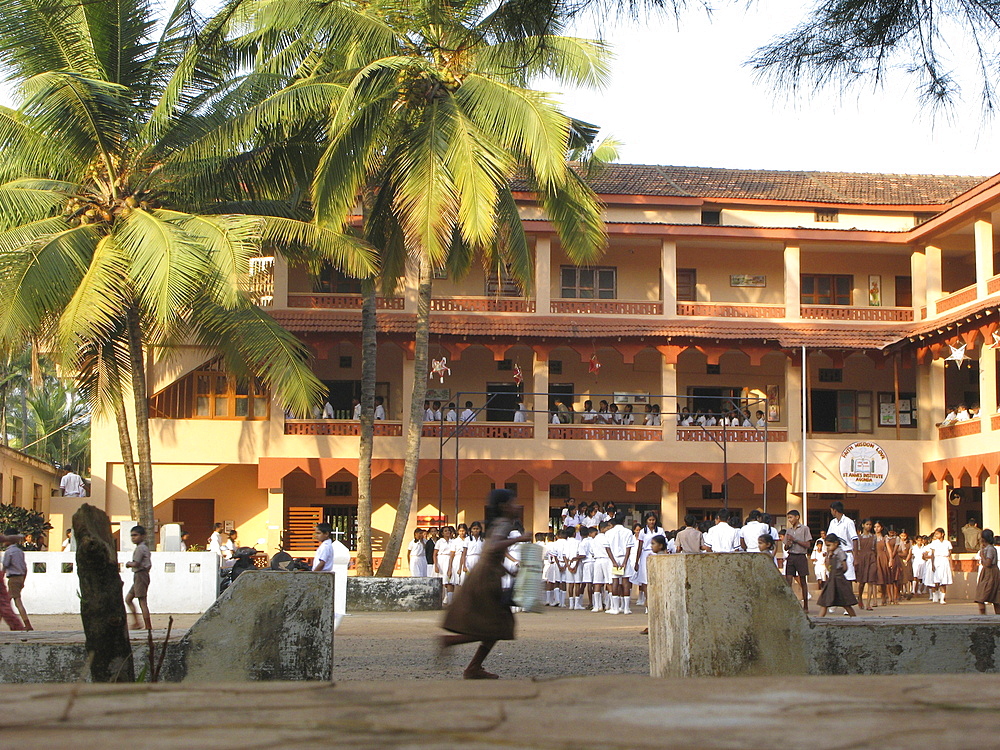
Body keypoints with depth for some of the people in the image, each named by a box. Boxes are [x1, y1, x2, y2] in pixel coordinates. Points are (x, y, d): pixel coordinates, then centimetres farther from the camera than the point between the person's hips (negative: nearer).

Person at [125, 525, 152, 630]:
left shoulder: (140, 548, -14)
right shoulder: (145, 548, 17)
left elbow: (136, 563, -20)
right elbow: (149, 564, 19)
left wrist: (128, 563, 0)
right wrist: (131, 564, 15)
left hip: (140, 575, -11)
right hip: (141, 576, 11)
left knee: (142, 602, -9)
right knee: (128, 599, 13)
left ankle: (148, 626, -8)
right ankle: (136, 622, 11)